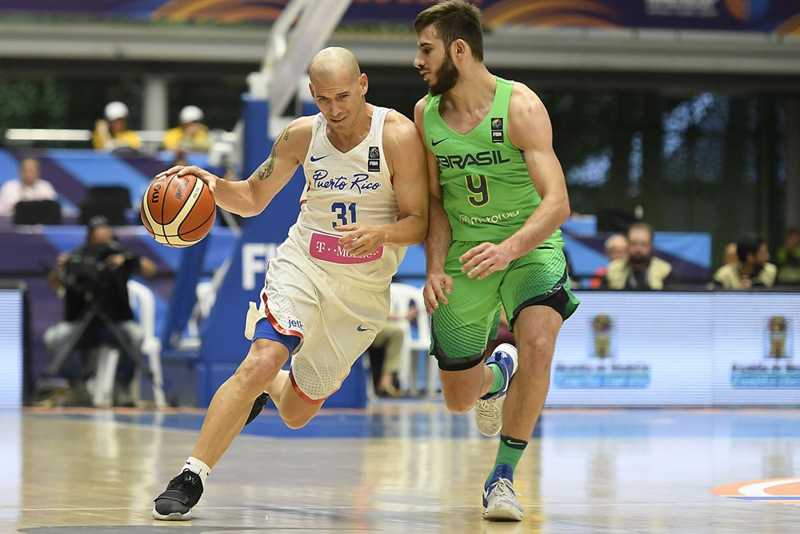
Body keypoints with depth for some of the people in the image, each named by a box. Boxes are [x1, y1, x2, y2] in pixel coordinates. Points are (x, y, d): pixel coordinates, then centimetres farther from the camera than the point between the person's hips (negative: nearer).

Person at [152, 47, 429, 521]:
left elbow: (419, 223, -11)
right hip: (302, 267, 0)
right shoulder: (302, 135, -5)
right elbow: (253, 198, 7)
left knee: (297, 412, 11)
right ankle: (191, 478, -23)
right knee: (261, 361, -27)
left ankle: (268, 387, 49)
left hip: (364, 288, 0)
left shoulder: (398, 136, -15)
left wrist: (380, 233, -33)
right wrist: (214, 185, -15)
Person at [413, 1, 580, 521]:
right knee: (459, 399, 7)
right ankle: (496, 372, 46)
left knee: (538, 344, -32)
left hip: (530, 245, -4)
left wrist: (508, 249, -44)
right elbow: (434, 200, 5)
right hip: (464, 254, 4)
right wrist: (436, 266, -12)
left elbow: (557, 203, -27)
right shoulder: (426, 114, -5)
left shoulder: (520, 106, -20)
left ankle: (503, 476, -16)